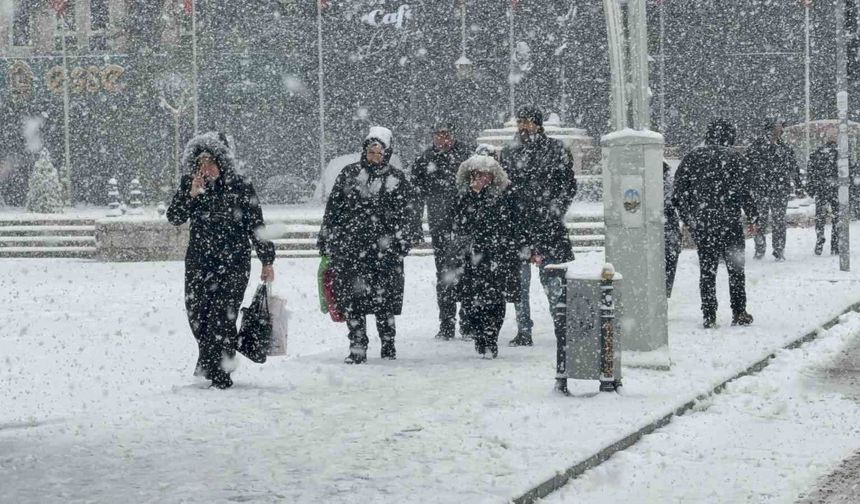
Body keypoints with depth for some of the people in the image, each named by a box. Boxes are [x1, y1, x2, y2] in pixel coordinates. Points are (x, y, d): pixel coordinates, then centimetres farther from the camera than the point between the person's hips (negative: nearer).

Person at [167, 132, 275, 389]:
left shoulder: (240, 187, -4)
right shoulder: (189, 184, 6)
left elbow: (256, 225, 1)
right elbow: (174, 218, -1)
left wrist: (267, 261, 3)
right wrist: (191, 195, -16)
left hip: (233, 263, -4)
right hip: (198, 262, 4)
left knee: (222, 317, -11)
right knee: (196, 314, 6)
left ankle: (220, 375, -6)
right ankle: (208, 363, 29)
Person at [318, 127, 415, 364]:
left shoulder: (397, 179, 7)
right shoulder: (349, 174, 10)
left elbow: (405, 216, 5)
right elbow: (332, 209, 12)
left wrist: (402, 242, -4)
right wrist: (325, 239, 9)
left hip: (384, 249, -1)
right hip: (349, 247, 1)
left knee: (384, 299, 2)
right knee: (352, 299, -2)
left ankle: (388, 344, 18)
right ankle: (357, 347, 3)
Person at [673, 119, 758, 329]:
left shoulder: (692, 158, 5)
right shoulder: (732, 158, -7)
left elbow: (678, 193, 6)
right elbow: (742, 192, -11)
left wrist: (688, 220, 15)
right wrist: (753, 217, -1)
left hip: (700, 224, 3)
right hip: (728, 222, -3)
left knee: (707, 270, 9)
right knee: (735, 268, 9)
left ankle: (709, 316, 6)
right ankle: (739, 313, 9)